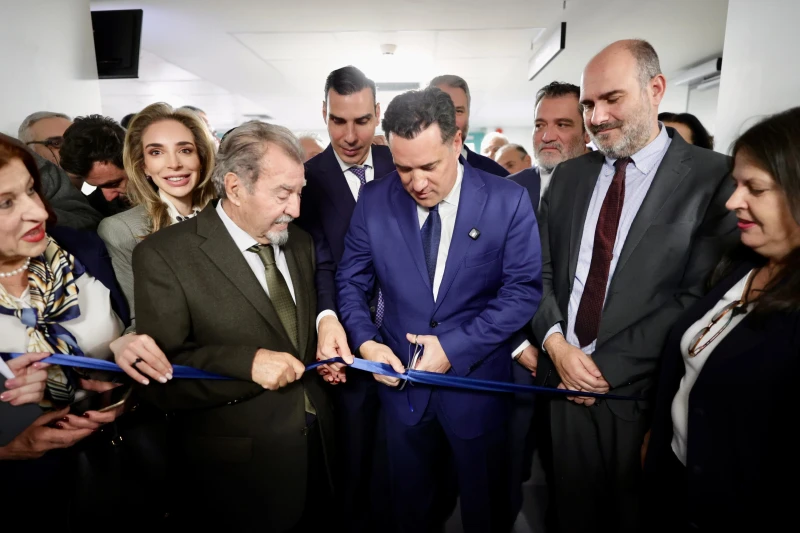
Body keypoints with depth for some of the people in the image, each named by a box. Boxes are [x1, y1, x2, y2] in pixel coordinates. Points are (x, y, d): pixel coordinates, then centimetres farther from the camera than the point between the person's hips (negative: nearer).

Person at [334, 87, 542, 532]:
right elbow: (352, 281, 1)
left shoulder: (508, 202, -12)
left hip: (477, 384, -1)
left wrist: (455, 346, -19)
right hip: (401, 380, 2)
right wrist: (366, 340, -15)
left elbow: (523, 290, -12)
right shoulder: (374, 200, -5)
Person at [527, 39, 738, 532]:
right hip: (560, 381, 4)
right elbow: (540, 270, 5)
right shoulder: (569, 176, 7)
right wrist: (556, 344, -11)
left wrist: (607, 367, -16)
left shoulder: (714, 177, -7)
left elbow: (698, 297, -14)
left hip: (639, 392, -3)